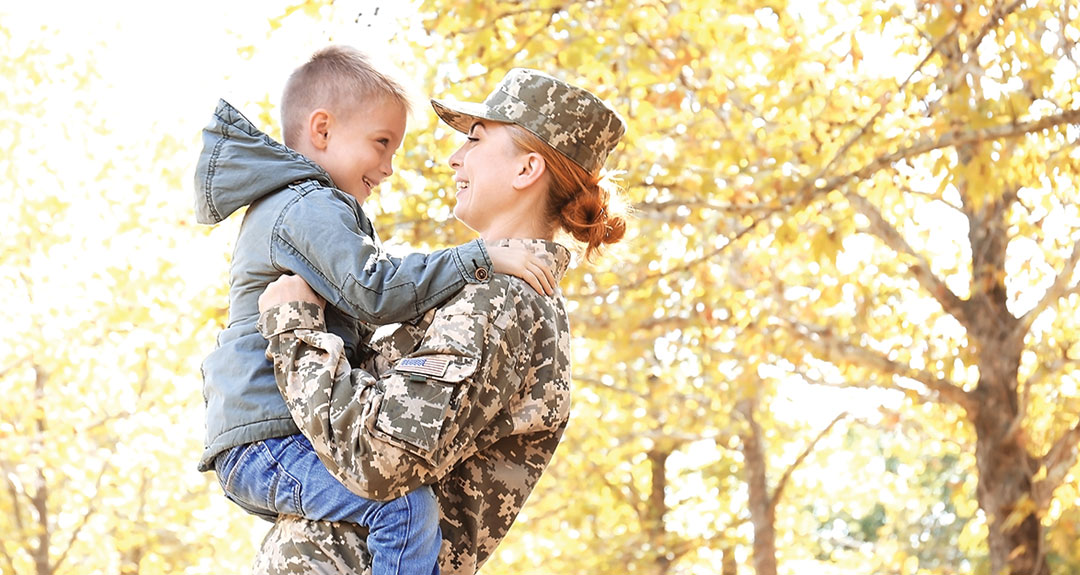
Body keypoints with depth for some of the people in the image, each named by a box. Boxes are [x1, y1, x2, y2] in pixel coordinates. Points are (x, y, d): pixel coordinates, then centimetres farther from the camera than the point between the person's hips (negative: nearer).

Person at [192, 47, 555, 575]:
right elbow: (379, 292, -22)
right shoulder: (311, 209, -11)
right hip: (267, 438, -11)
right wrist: (481, 259, -18)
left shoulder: (279, 206, 24)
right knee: (407, 506, -27)